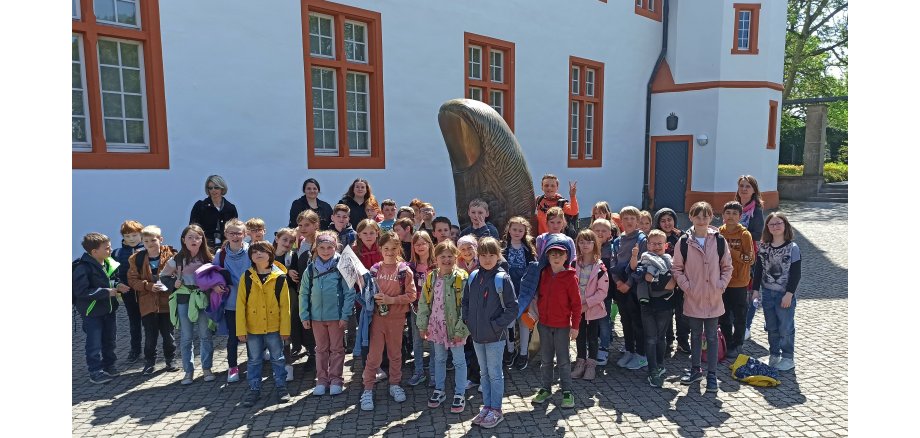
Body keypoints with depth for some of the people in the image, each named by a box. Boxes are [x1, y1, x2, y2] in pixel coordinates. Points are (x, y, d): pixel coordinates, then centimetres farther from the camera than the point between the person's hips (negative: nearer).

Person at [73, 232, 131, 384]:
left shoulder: (108, 263, 0)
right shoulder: (82, 268, -22)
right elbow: (81, 291, -25)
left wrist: (117, 285, -4)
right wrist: (107, 292, -25)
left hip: (108, 308, 7)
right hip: (92, 311, -7)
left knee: (109, 339, 17)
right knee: (94, 343, 1)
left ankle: (108, 366, 32)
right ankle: (95, 372, 14)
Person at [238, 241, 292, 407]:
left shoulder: (280, 277, -5)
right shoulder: (246, 277, -3)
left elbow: (285, 306, -3)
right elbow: (240, 304, -3)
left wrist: (285, 329, -5)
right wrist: (241, 329, -6)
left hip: (274, 328, -1)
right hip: (253, 328, 1)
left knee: (278, 359, 10)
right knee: (254, 360, 13)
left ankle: (281, 387, 24)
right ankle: (254, 389, 26)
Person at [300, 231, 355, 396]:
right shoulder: (311, 268, 1)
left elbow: (349, 293, -9)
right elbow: (304, 293, 5)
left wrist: (345, 315, -12)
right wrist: (304, 316, 1)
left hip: (336, 316, -3)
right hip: (316, 316, 3)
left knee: (337, 349, 9)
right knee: (321, 349, 15)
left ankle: (336, 380, 21)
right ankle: (322, 380, 26)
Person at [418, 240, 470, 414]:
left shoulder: (461, 278, -13)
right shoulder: (431, 277, 1)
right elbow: (423, 303, 7)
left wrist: (461, 329, -17)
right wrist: (422, 325, 4)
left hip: (454, 326, -5)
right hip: (436, 325, 5)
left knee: (459, 361, 8)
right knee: (439, 359, 19)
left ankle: (459, 394, 21)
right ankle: (439, 390, 34)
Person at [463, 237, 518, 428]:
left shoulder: (502, 278, -13)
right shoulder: (473, 277, 2)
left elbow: (513, 307, -12)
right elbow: (465, 301, 13)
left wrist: (497, 325, -15)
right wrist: (468, 321, 2)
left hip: (495, 336, -5)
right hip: (477, 335, 5)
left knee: (495, 373, 6)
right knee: (484, 373, 18)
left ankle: (496, 410, 21)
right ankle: (487, 406, 31)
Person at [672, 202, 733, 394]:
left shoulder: (719, 240, -3)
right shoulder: (684, 241, -5)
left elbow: (727, 267, 5)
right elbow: (677, 268, 1)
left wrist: (721, 286, -5)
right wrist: (686, 286, -8)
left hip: (713, 298, 0)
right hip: (693, 298, 0)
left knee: (712, 337, 8)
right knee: (695, 335, 15)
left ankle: (711, 374, 19)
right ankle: (695, 369, 29)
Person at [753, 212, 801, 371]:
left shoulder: (792, 248, -8)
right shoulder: (763, 247, 3)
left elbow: (796, 274, -9)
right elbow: (758, 269, 9)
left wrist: (789, 294, -14)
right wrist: (756, 289, 5)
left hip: (785, 294, -4)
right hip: (767, 293, 4)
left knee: (786, 328, 3)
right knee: (771, 328, 13)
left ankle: (788, 358, 17)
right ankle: (774, 355, 26)